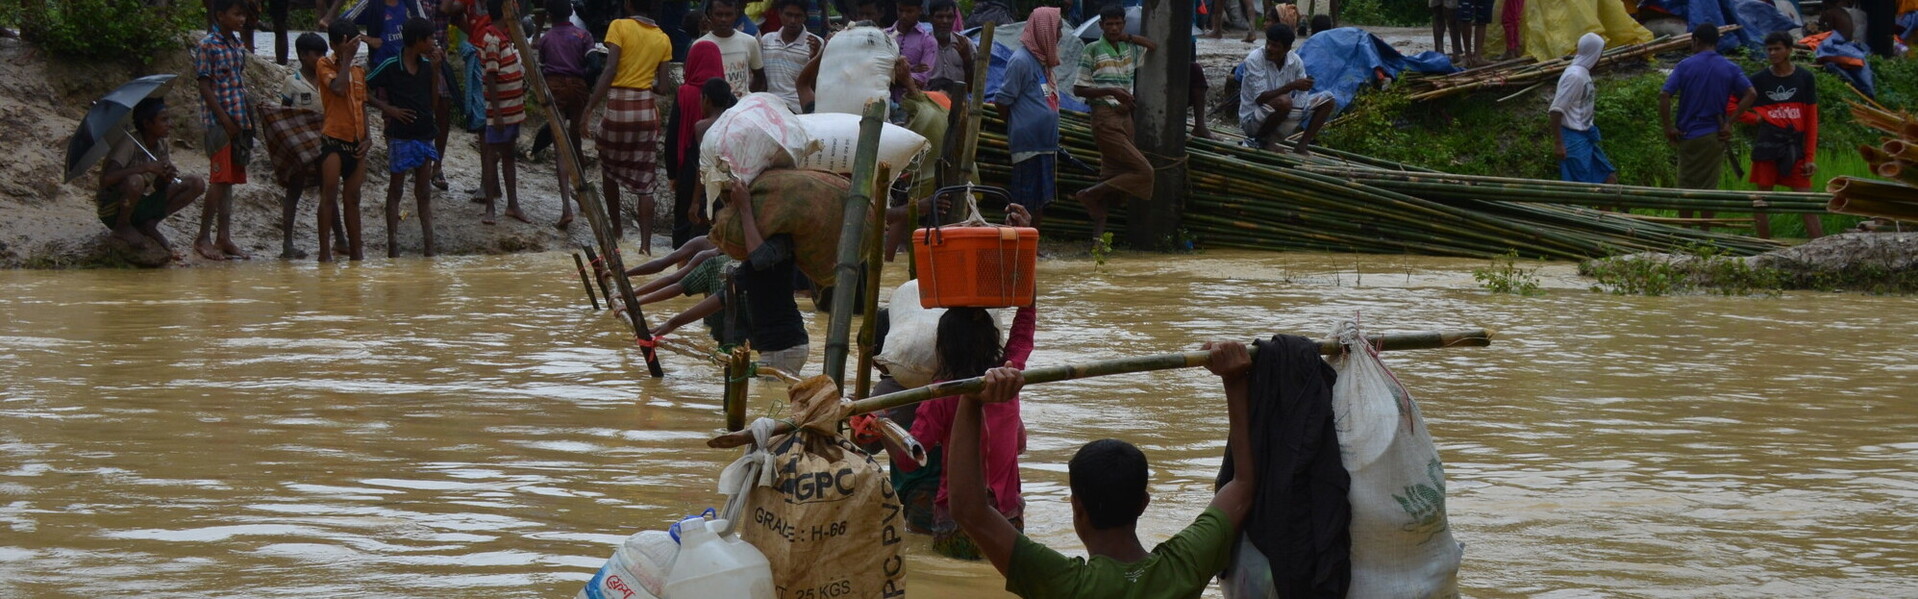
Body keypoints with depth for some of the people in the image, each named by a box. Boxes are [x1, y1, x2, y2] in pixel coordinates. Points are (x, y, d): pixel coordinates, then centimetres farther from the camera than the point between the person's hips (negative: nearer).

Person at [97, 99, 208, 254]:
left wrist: (165, 178, -19)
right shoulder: (129, 143, -22)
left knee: (197, 184, -3)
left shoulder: (161, 144, 1)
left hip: (139, 206, 7)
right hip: (114, 211, -7)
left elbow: (157, 186, 5)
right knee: (135, 181, -40)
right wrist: (147, 167, -36)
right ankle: (123, 227, -12)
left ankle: (149, 224, 2)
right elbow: (107, 179, -36)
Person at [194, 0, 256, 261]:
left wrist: (247, 120, 11)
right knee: (219, 179, -8)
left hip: (238, 121, 7)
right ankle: (203, 237, -3)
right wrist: (224, 118, -16)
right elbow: (204, 86, -11)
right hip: (218, 121, -7)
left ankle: (224, 238, 9)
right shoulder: (208, 46, -7)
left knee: (229, 180, 7)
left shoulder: (239, 47, 15)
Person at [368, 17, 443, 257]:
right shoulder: (391, 66, -12)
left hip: (424, 135, 6)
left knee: (424, 192, 9)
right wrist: (389, 109, -13)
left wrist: (435, 69, -1)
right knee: (396, 190, 3)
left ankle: (428, 246, 12)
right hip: (400, 136, -6)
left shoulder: (427, 65, 4)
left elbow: (434, 98, 9)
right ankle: (393, 246, 6)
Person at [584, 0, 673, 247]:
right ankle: (645, 244, -7)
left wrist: (588, 110, -14)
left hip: (618, 105, -3)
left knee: (609, 170, 20)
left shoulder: (619, 27, -4)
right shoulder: (663, 39, 7)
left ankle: (616, 229, 27)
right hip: (647, 108, 3)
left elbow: (609, 71, -13)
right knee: (644, 182, 2)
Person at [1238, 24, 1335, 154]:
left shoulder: (1295, 61, -4)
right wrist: (1293, 85, -33)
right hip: (1252, 120, -6)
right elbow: (1260, 98, -26)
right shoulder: (1254, 59, -19)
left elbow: (1303, 96, -4)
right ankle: (1262, 141, -11)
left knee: (1327, 99, -1)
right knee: (1283, 101, -37)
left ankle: (1301, 147, -4)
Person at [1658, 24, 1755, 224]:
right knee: (1709, 188, 7)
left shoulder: (1685, 65, -4)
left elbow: (1664, 95, -13)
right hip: (1714, 136, 2)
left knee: (1686, 186, 7)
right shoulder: (1730, 69, 2)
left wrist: (1668, 127, -7)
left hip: (1688, 134, -2)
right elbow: (1751, 95, -7)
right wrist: (1729, 122, -5)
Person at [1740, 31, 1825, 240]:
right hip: (1766, 150, 1)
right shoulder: (1759, 80, 4)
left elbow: (1811, 120, 4)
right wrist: (1755, 118, -3)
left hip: (1795, 148, -1)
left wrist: (1811, 157, -1)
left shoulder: (1805, 78, 5)